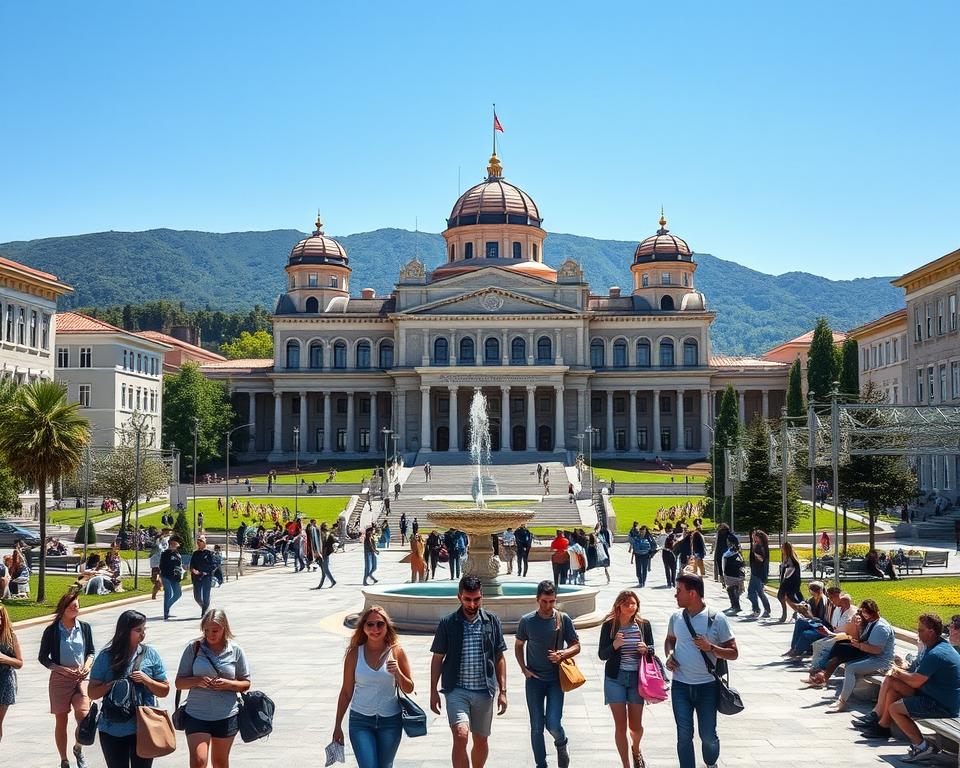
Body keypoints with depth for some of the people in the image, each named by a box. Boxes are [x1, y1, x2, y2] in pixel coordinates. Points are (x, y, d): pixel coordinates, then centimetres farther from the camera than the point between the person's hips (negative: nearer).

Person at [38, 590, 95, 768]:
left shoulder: (84, 627, 1)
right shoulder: (52, 630, -7)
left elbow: (91, 652, 11)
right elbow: (43, 658, -2)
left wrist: (87, 666, -9)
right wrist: (63, 670, -13)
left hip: (81, 678, 1)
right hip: (59, 679, -1)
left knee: (84, 716, -13)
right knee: (61, 721, 7)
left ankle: (78, 748, 16)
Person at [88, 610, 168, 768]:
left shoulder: (151, 654, -1)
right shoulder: (106, 657, -3)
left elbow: (164, 691, 3)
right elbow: (93, 693, -1)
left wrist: (147, 680, -15)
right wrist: (111, 685, -19)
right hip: (112, 730, 0)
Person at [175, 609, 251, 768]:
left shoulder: (236, 651, -1)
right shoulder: (193, 648, -3)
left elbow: (246, 684, 4)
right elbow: (179, 683, 0)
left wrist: (227, 684, -15)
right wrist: (197, 681, -20)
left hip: (226, 717, 1)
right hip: (196, 714, -1)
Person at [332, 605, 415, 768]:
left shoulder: (396, 652, -4)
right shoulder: (355, 654, -3)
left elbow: (409, 689, 1)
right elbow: (346, 691, 4)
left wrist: (397, 673, -19)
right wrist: (337, 726, 5)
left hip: (390, 720, 1)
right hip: (360, 720, -1)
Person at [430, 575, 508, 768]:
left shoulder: (492, 622, 3)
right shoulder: (447, 623, -2)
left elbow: (499, 658, 7)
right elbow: (437, 659, 4)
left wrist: (502, 691, 3)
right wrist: (433, 692, 2)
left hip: (484, 691, 2)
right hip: (457, 690, -2)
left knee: (481, 741, 12)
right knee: (461, 736, -20)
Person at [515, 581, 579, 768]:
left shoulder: (563, 619, -4)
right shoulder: (527, 621, -3)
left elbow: (576, 646, 3)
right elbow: (518, 646, 12)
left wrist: (562, 655, -17)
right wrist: (524, 669, -1)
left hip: (556, 679, -1)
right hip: (534, 679, 1)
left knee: (553, 724, -11)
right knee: (537, 727, 5)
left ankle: (561, 744, 22)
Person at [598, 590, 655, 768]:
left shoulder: (644, 625, -2)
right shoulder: (609, 625, -7)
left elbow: (652, 650, 8)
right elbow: (602, 655, -4)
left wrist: (646, 649, -15)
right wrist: (614, 645, -23)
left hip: (637, 678, 2)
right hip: (615, 679, -1)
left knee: (636, 726, 9)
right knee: (621, 726, 0)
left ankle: (635, 749, 43)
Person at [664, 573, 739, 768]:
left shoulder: (717, 619, -8)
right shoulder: (676, 617, 3)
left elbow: (733, 653, -4)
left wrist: (710, 648, -20)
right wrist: (669, 655, 1)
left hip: (707, 686, -3)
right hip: (680, 686, 3)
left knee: (708, 736, 4)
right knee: (684, 735, 0)